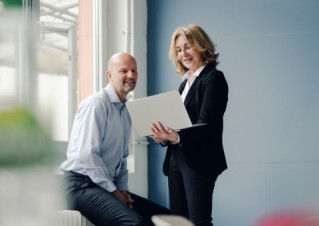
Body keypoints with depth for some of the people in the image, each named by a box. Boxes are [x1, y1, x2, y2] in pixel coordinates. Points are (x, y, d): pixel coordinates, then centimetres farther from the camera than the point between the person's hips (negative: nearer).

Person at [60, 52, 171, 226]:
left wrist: (123, 189, 6)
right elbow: (87, 155, -19)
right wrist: (113, 191, -14)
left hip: (107, 186, 9)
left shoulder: (125, 112, 17)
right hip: (83, 185, -9)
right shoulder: (97, 103, -11)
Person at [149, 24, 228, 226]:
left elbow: (206, 124, -17)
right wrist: (164, 136, -4)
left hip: (198, 160, -8)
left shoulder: (213, 77, -7)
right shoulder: (186, 82, 18)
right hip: (176, 158, 8)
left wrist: (177, 137, -32)